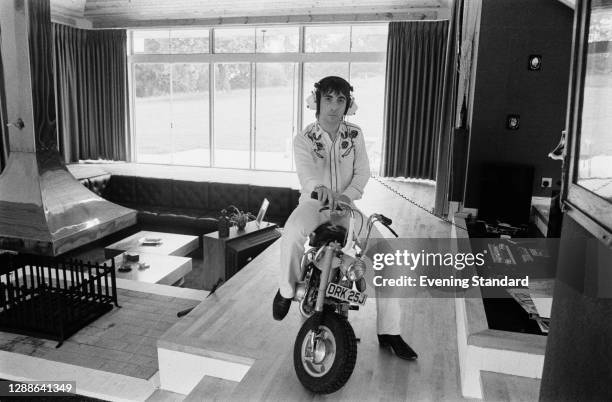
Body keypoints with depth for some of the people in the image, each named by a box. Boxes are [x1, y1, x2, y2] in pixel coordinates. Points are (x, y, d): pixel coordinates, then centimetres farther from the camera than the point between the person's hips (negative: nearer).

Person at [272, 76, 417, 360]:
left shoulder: (355, 135, 5)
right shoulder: (304, 140, -6)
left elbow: (362, 171, -2)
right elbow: (306, 171, -24)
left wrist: (347, 194, -23)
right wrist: (320, 187, -49)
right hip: (314, 203, -3)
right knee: (292, 232, -39)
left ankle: (389, 332, -1)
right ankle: (286, 289, -8)